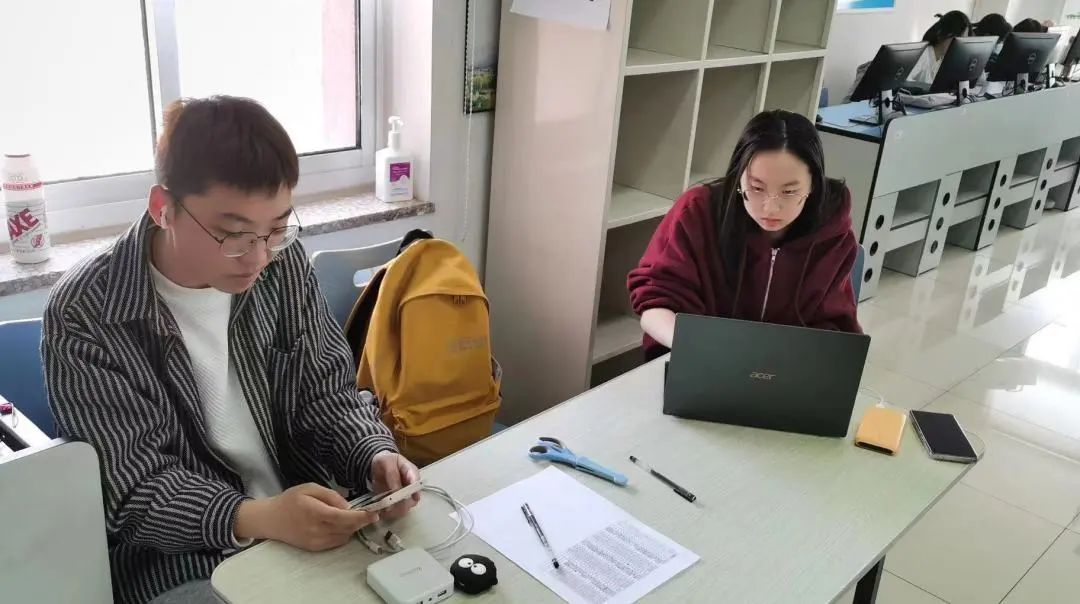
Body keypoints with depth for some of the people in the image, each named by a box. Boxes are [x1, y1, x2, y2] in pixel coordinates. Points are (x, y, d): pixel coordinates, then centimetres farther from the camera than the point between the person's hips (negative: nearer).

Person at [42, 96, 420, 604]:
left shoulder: (284, 263, -3)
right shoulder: (84, 317, -15)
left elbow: (327, 392, 2)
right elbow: (133, 491, -16)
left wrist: (373, 456, -18)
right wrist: (253, 519, -33)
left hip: (314, 531, 5)